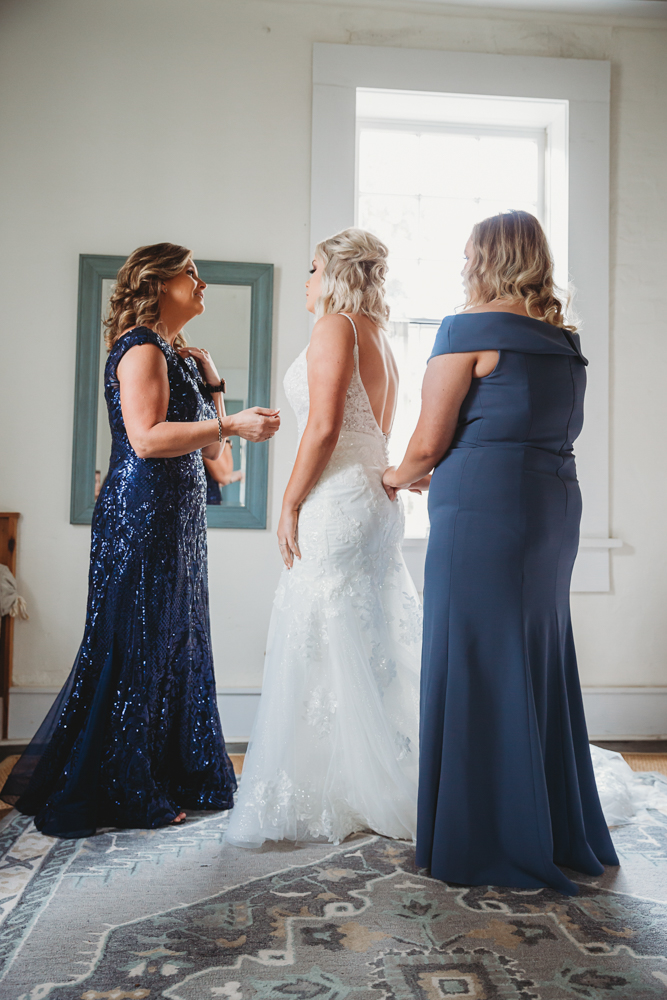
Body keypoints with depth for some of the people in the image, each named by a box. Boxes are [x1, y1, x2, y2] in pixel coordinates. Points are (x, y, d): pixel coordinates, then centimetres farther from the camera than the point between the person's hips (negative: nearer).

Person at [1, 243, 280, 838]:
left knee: (177, 644, 13)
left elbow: (208, 450, 17)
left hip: (178, 517, 10)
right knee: (136, 649, -2)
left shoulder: (180, 355, 19)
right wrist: (232, 424, -22)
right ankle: (119, 792, 11)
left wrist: (211, 382, 9)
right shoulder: (141, 348, -9)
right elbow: (146, 437, -22)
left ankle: (183, 777, 25)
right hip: (142, 514, -10)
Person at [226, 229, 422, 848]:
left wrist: (290, 505, -12)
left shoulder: (335, 327, -7)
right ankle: (378, 785, 22)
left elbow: (324, 427, -17)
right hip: (373, 498, 10)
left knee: (322, 651, -4)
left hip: (334, 501, -10)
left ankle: (320, 801, 5)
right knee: (372, 651, 13)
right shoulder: (378, 341, 20)